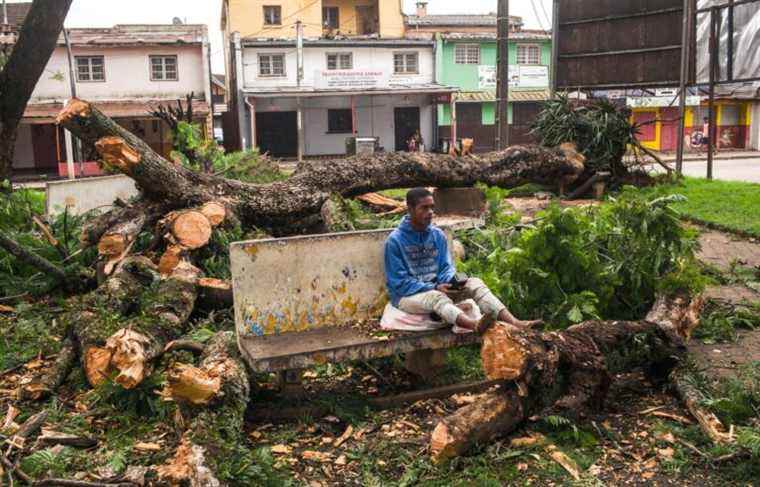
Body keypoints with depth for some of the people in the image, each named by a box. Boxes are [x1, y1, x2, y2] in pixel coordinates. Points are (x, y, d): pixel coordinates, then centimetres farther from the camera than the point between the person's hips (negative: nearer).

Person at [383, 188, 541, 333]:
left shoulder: (438, 235, 3)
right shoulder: (395, 240, -12)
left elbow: (447, 267, 6)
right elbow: (399, 283, -15)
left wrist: (448, 283, -18)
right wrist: (435, 288, -22)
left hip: (436, 288, 5)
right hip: (407, 295, -5)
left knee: (474, 283, -19)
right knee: (435, 297, -38)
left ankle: (513, 322, -39)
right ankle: (475, 325, -66)